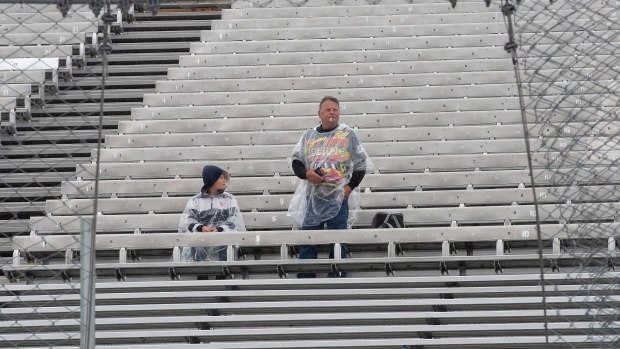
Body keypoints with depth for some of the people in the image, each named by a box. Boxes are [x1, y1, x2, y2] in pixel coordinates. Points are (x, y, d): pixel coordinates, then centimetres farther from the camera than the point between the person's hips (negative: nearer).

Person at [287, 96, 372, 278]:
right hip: (312, 196, 2)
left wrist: (351, 186, -7)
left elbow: (361, 163, 4)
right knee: (307, 240, 2)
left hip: (338, 196, -2)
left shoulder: (348, 134, 4)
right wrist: (305, 173, -6)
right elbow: (295, 160, 14)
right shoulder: (309, 135, 11)